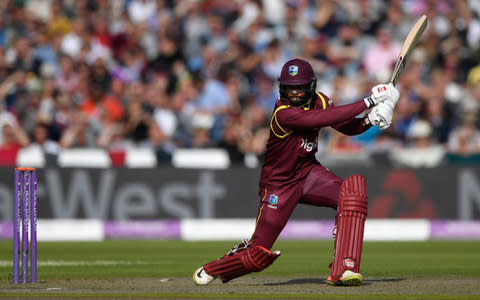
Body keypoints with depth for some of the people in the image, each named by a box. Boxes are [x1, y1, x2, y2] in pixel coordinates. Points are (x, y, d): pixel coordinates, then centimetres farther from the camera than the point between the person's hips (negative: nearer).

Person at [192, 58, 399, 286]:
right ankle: (210, 271, 27)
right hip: (279, 185, -6)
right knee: (259, 255, -6)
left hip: (308, 172, 6)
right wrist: (368, 102, -36)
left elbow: (347, 127, -3)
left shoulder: (318, 101, -4)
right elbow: (325, 119, -37)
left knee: (353, 190, -24)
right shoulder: (283, 113, -28)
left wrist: (371, 119, -24)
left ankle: (342, 270, -21)